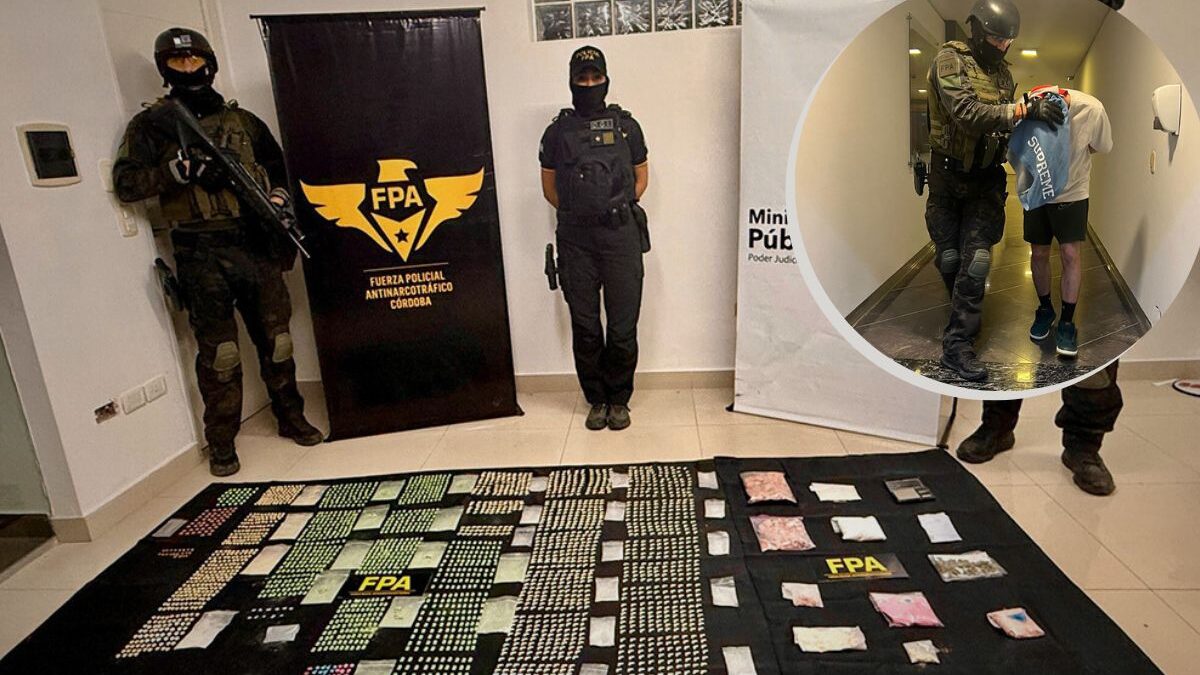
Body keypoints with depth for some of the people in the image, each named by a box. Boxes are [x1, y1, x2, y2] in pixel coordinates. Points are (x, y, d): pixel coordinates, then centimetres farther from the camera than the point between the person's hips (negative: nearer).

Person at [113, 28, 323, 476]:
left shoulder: (241, 120, 15)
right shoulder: (150, 125, 6)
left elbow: (277, 168, 22)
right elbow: (125, 184, -3)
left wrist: (277, 201, 2)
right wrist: (183, 168, -18)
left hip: (257, 246, 3)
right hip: (201, 256, -3)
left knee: (275, 338, 8)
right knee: (218, 352, -2)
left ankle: (291, 417, 24)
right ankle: (221, 443, 11)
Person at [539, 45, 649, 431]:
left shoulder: (626, 125, 8)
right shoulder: (558, 131, 7)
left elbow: (641, 175, 16)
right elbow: (549, 186, 15)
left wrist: (620, 208, 6)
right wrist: (575, 211, 7)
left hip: (621, 238, 0)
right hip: (575, 242, 1)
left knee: (623, 327, 1)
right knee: (585, 328, 6)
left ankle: (619, 401, 18)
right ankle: (596, 400, 21)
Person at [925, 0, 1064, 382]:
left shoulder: (1002, 72, 11)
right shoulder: (950, 60, -9)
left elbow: (1004, 123, 15)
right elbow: (966, 112, -24)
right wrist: (1023, 111, -30)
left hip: (985, 179, 3)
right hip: (948, 177, -3)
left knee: (975, 259, -8)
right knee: (949, 258, 7)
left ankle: (957, 344, -6)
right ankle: (964, 317, 34)